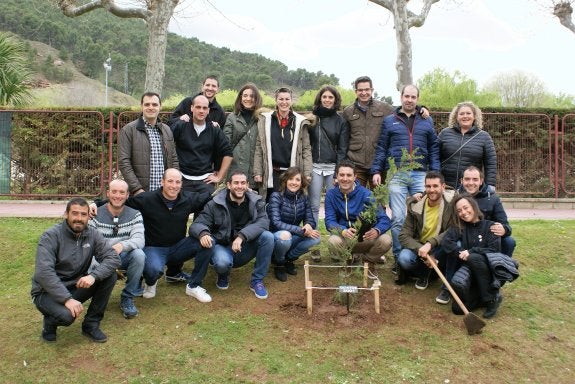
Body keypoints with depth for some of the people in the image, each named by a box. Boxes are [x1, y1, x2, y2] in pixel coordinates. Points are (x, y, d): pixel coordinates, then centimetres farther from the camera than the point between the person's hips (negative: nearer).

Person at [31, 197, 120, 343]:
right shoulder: (51, 236, -16)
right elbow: (44, 272, -27)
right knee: (66, 315, -35)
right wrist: (67, 299, -35)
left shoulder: (92, 235, -4)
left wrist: (93, 275, -33)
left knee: (110, 275, -18)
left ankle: (91, 324, -4)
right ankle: (50, 322, 5)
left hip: (76, 287, 5)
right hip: (48, 292, -4)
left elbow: (113, 258, -14)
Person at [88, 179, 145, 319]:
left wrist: (122, 245, -40)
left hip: (125, 258, 1)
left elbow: (139, 239, -18)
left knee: (139, 254, -32)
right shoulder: (96, 215, -5)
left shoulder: (134, 214, -3)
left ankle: (127, 298, -12)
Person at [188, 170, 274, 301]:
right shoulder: (215, 204, -10)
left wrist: (242, 236, -36)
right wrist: (203, 233, -40)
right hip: (222, 247, -2)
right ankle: (223, 275, 4)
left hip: (245, 249, 3)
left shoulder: (256, 202, -5)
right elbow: (197, 224, -13)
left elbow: (263, 222, -20)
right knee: (222, 262, -38)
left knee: (267, 236, -25)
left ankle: (257, 281, -9)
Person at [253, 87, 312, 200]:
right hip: (271, 173, 0)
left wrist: (307, 173, -3)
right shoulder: (265, 120, 5)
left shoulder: (300, 122, 5)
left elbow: (306, 150, 4)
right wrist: (257, 172, -1)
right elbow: (259, 149, 4)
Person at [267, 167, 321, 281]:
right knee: (285, 235, -37)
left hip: (293, 238, 5)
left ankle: (289, 258, 3)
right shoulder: (276, 196, -16)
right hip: (275, 237, -4)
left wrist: (309, 225, -27)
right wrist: (301, 230, -34)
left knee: (316, 237, -20)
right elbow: (276, 223, -26)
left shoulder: (303, 197, -2)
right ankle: (279, 263, -6)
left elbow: (311, 220, 0)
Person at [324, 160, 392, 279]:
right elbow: (330, 221, -11)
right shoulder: (331, 195, -6)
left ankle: (368, 261, 6)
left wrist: (376, 231, -41)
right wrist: (343, 231, -35)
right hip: (345, 238, 0)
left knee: (386, 240, -29)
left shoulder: (365, 194, -12)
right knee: (333, 241, -33)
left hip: (366, 238, 0)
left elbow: (384, 219, -16)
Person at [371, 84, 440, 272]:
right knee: (398, 219, -2)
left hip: (420, 175, 1)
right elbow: (381, 148, 8)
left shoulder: (427, 121, 15)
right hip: (397, 175, -1)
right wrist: (376, 171, -1)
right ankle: (399, 258, 7)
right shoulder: (389, 121, 12)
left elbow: (434, 150, 13)